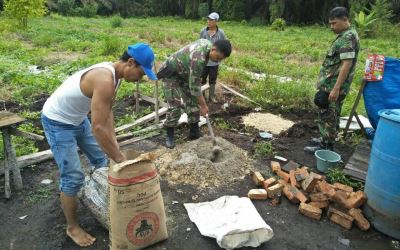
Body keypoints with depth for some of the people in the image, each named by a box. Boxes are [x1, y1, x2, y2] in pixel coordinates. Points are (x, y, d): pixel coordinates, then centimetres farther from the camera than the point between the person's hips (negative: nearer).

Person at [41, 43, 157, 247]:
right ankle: (72, 228, 14)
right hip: (57, 121, -9)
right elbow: (98, 128, -37)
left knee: (101, 160, 16)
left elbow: (107, 112, 3)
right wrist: (120, 159, -29)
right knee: (73, 177, -5)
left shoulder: (114, 74, -4)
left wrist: (113, 142, -3)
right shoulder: (105, 80, -35)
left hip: (78, 119, 9)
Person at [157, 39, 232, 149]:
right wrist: (203, 105, -21)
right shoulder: (198, 59, -37)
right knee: (175, 106, -13)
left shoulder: (208, 44, -10)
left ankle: (194, 132, 15)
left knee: (193, 102, 5)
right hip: (171, 75, -9)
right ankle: (169, 136, 4)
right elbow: (195, 86, -30)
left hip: (185, 74, 9)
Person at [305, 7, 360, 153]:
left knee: (327, 116, -3)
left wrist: (336, 88, -27)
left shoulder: (348, 37, -17)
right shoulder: (345, 36, 15)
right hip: (333, 85, 10)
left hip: (333, 86, -10)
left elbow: (347, 64, -24)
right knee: (332, 115, 18)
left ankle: (326, 147, 6)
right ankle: (327, 141, 30)